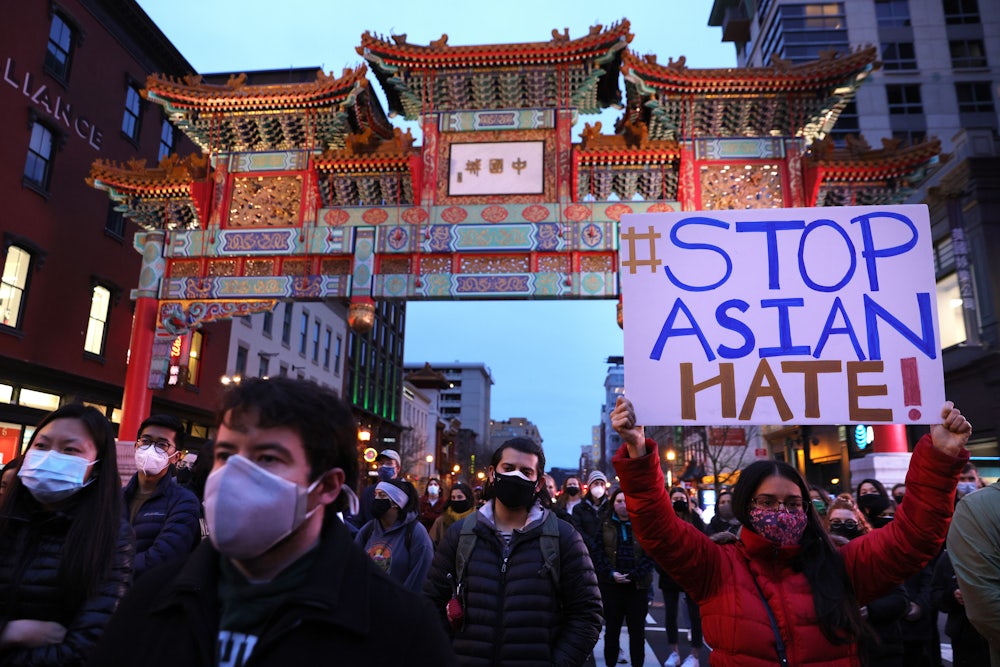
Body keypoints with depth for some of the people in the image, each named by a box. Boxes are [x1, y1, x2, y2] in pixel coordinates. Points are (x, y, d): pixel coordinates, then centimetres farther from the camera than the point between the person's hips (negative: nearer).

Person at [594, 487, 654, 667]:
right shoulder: (605, 525, 4)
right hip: (611, 584, 1)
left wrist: (634, 574, -13)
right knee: (611, 627, 9)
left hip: (638, 584, -1)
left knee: (637, 629, 8)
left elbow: (650, 555, -4)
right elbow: (598, 553, 0)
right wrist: (611, 573, -13)